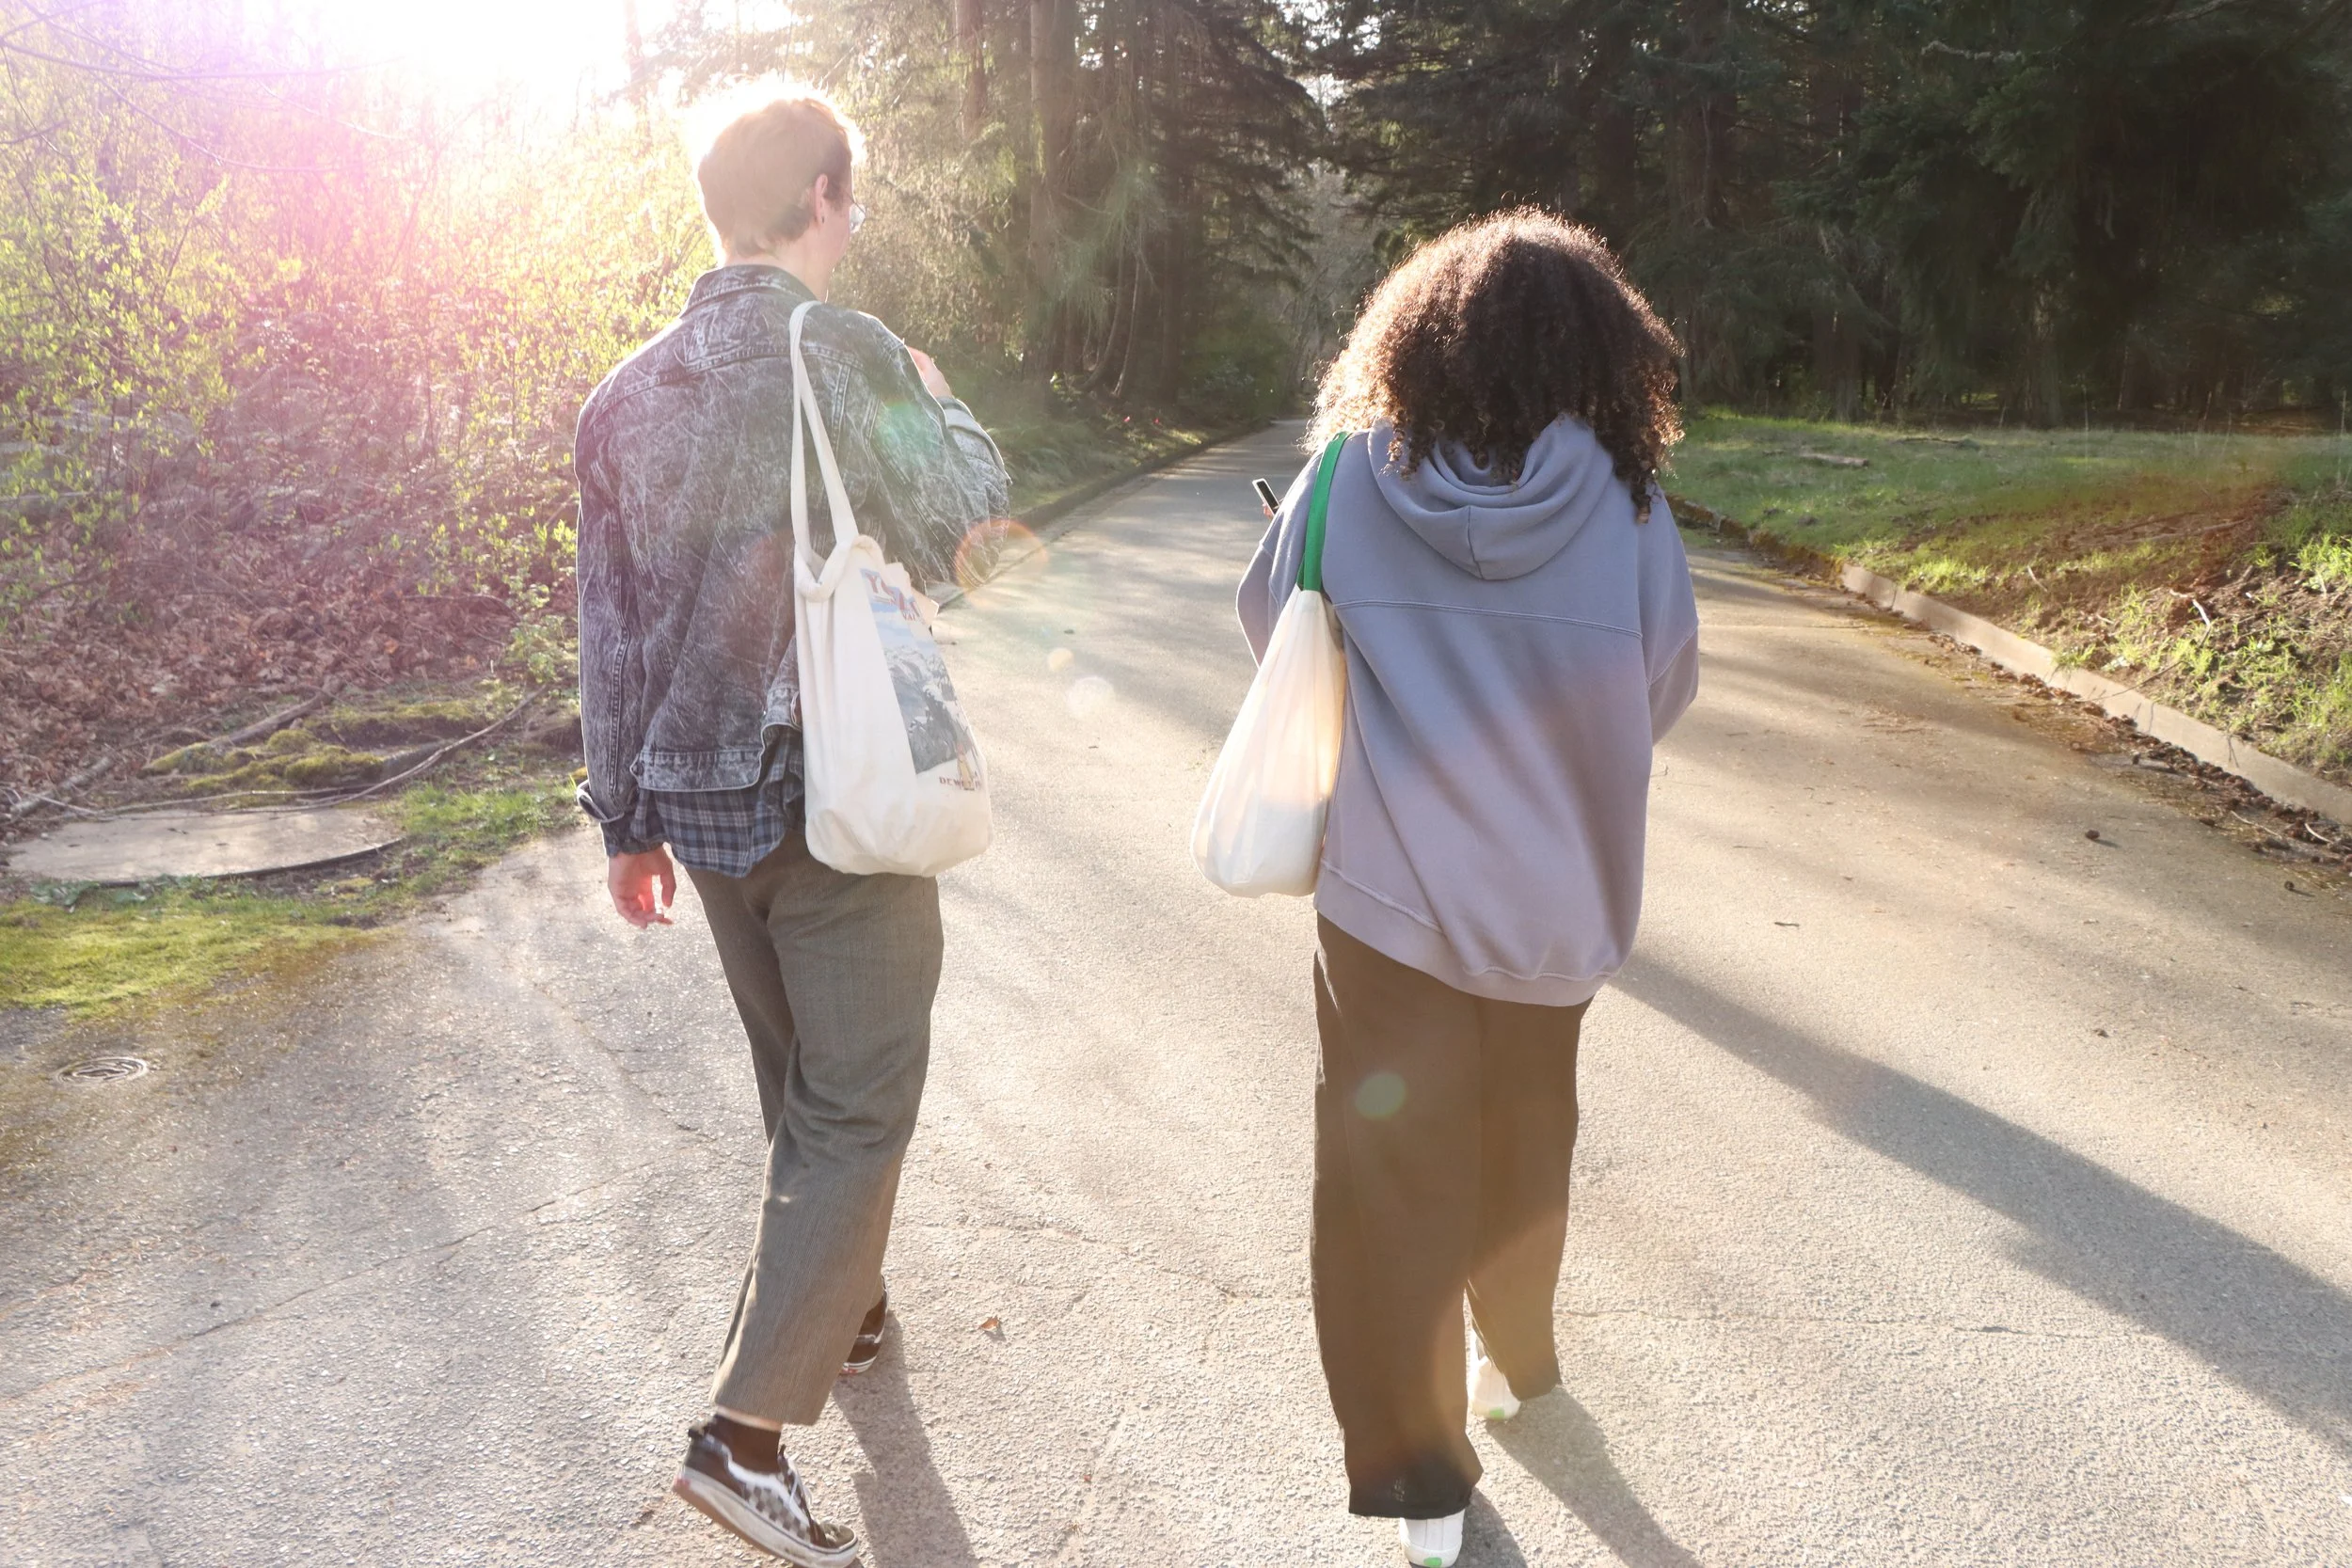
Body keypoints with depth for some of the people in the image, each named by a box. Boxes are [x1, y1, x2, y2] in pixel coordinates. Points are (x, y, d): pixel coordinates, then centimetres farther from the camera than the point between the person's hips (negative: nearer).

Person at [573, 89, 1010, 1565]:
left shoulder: (630, 392, 5)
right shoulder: (843, 350, -15)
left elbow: (609, 630, 8)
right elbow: (967, 521, -5)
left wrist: (628, 820, 16)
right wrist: (941, 400, 14)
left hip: (703, 805, 7)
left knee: (801, 1086, 23)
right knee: (857, 1113, 4)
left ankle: (844, 1307, 42)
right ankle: (749, 1431, 2)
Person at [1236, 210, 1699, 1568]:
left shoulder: (1349, 477, -10)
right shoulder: (1625, 502, -12)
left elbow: (1272, 630, 4)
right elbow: (1665, 692, -1)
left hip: (1388, 894, -1)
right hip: (1553, 897, 2)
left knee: (1392, 1165, 12)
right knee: (1525, 1143, 24)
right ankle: (1520, 1357, 46)